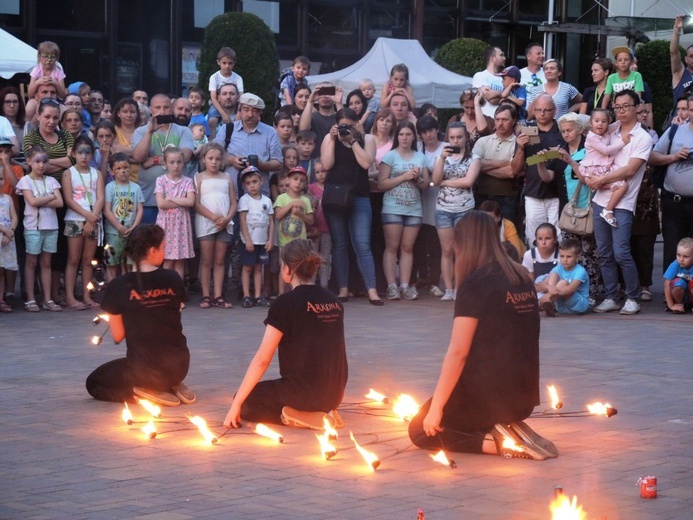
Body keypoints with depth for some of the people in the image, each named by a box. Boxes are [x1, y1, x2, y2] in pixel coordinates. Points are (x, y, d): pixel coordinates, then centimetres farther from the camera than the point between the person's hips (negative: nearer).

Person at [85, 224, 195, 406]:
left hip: (144, 368, -4)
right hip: (179, 365, 5)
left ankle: (148, 392, -2)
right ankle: (174, 386, 13)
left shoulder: (118, 286, -10)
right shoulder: (173, 279, -2)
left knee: (94, 383, 22)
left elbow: (118, 336, -1)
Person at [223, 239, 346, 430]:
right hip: (335, 394, 7)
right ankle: (321, 411, 7)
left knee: (246, 403, 14)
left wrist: (236, 405, -6)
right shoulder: (333, 301, 7)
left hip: (304, 391, -7)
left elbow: (262, 359, -12)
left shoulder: (286, 303, -11)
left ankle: (300, 417, -6)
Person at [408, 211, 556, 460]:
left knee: (420, 431, 11)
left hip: (490, 392, -8)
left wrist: (436, 408, -13)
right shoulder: (523, 279, 7)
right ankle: (510, 427, 5)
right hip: (525, 395, 8)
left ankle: (495, 442, -9)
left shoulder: (475, 284, -15)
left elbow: (458, 352, -18)